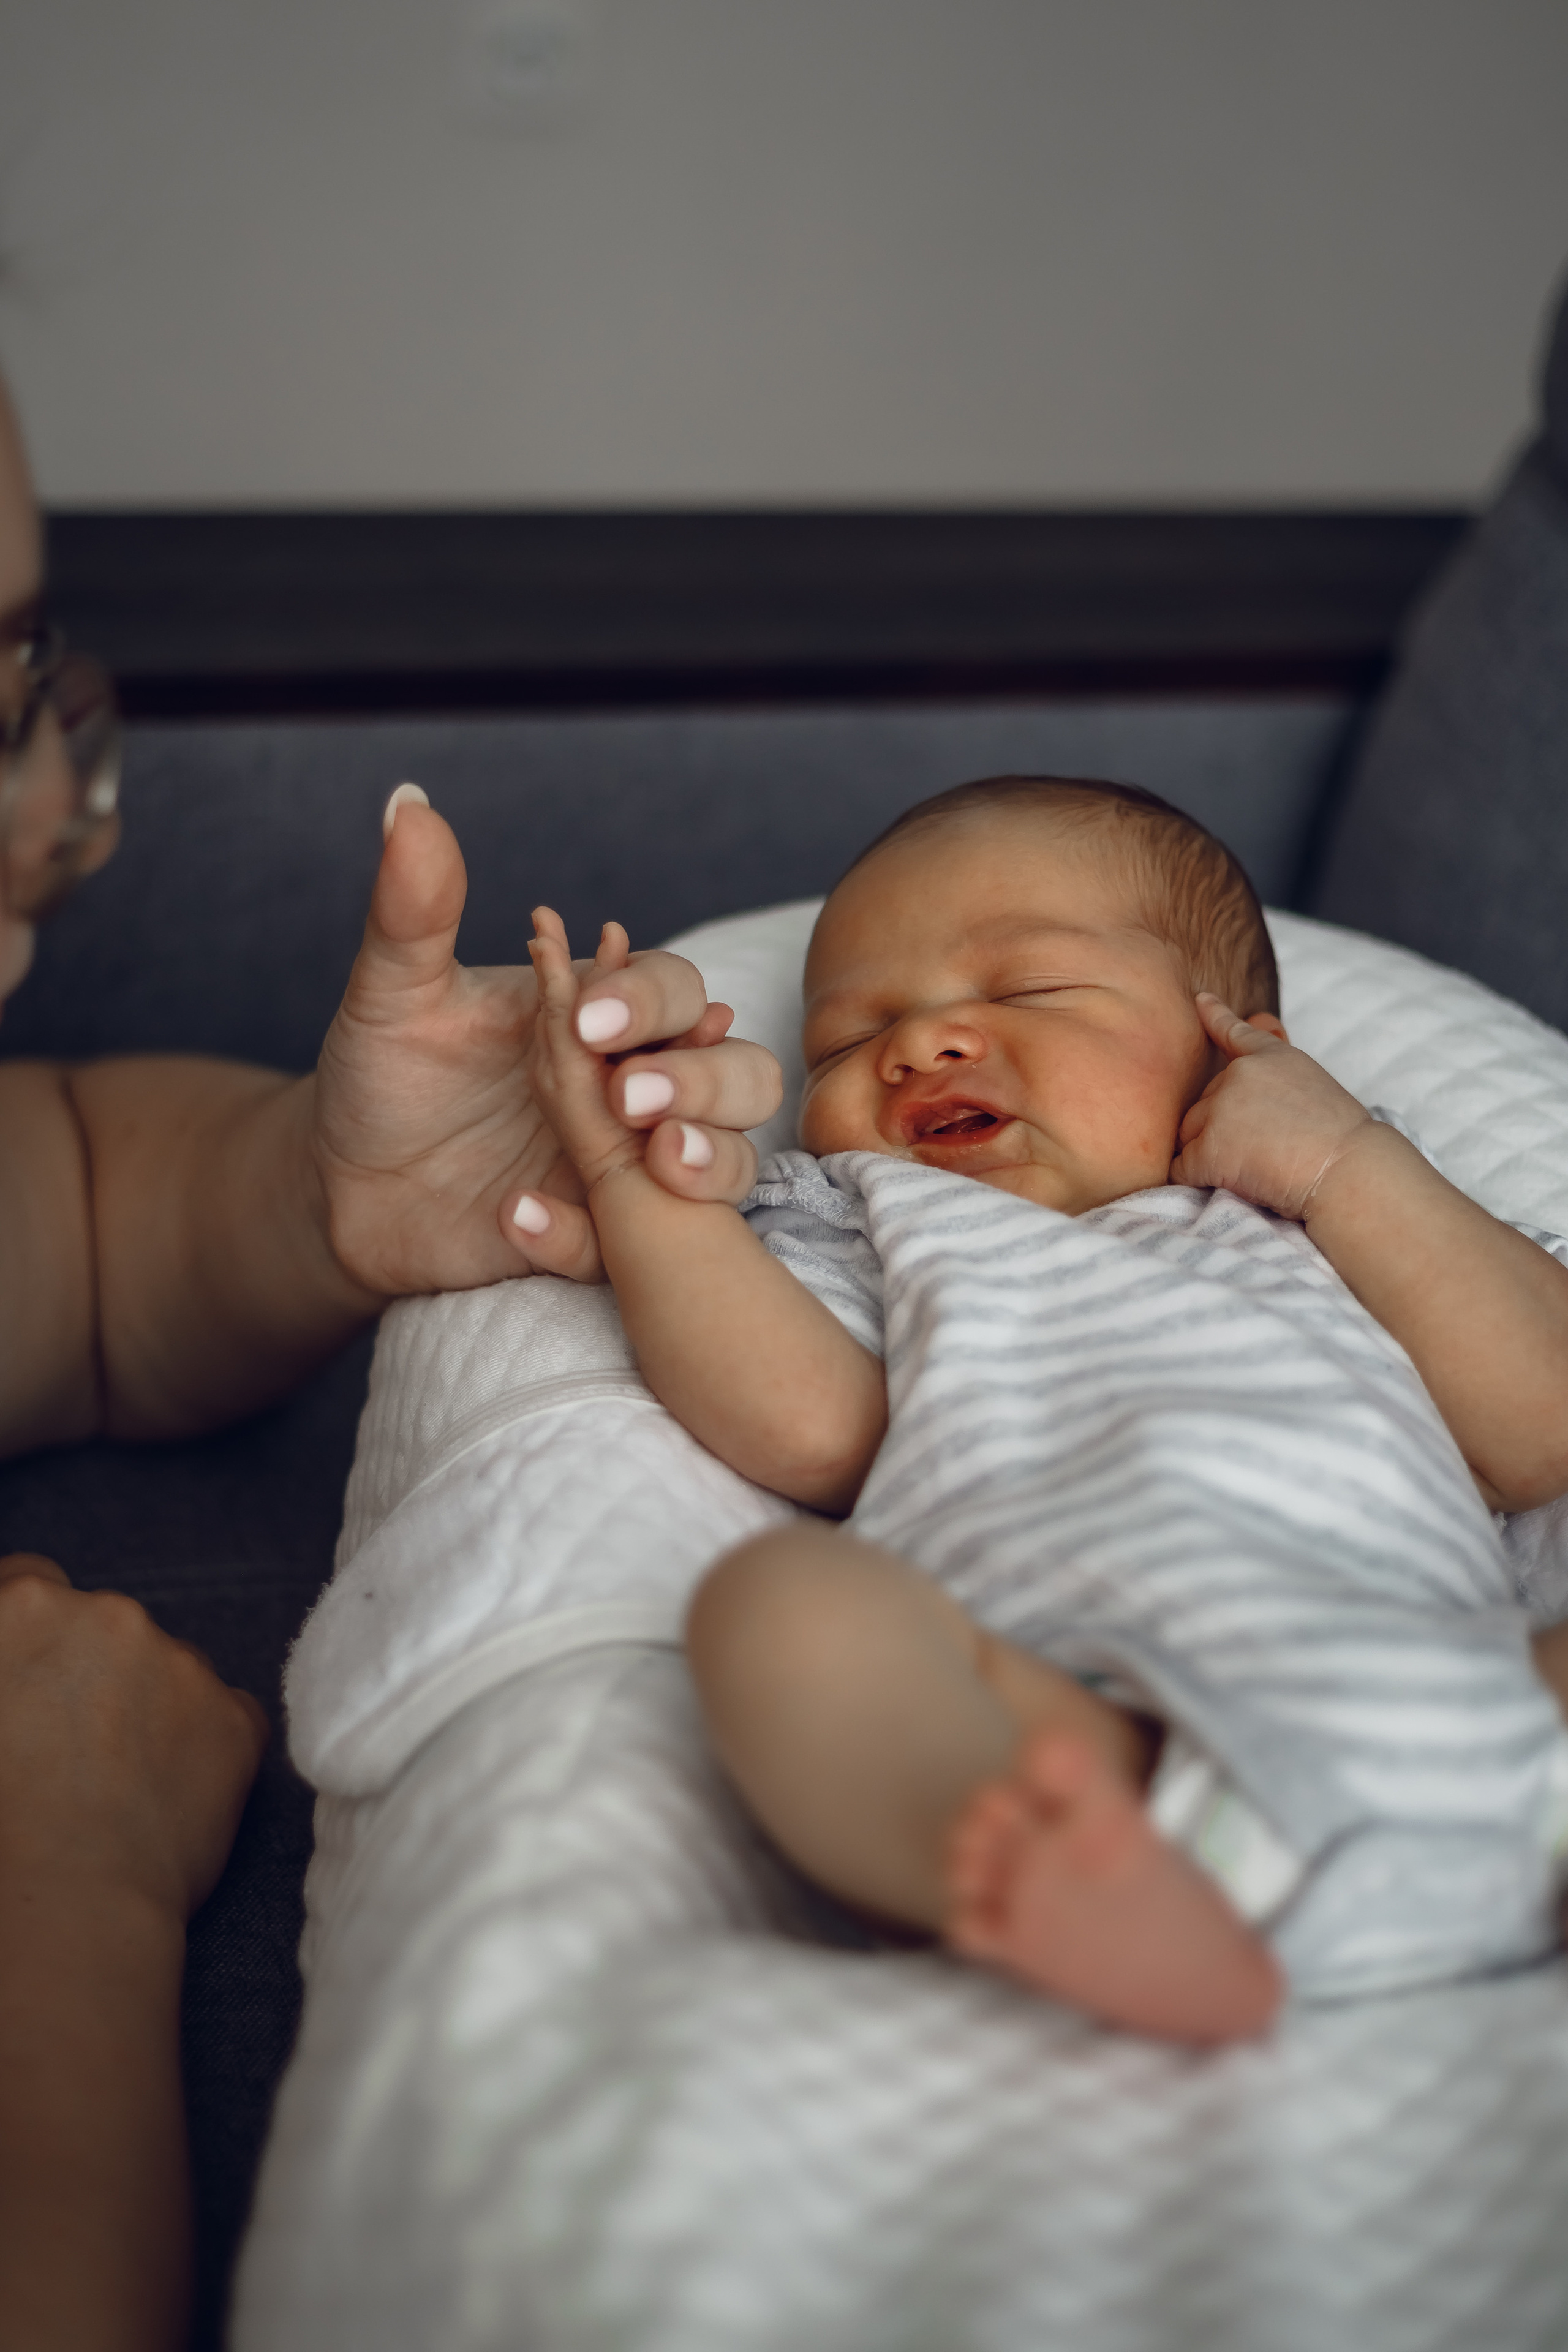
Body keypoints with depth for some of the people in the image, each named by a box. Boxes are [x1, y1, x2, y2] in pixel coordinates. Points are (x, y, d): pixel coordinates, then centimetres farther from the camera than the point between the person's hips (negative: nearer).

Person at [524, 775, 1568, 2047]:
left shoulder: (1325, 1233, 35)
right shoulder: (874, 1232, 33)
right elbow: (808, 1428, 10)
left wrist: (1348, 1160, 18)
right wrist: (636, 1176, 13)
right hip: (1062, 1727, -2)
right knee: (780, 1598, -28)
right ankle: (1063, 1884, -52)